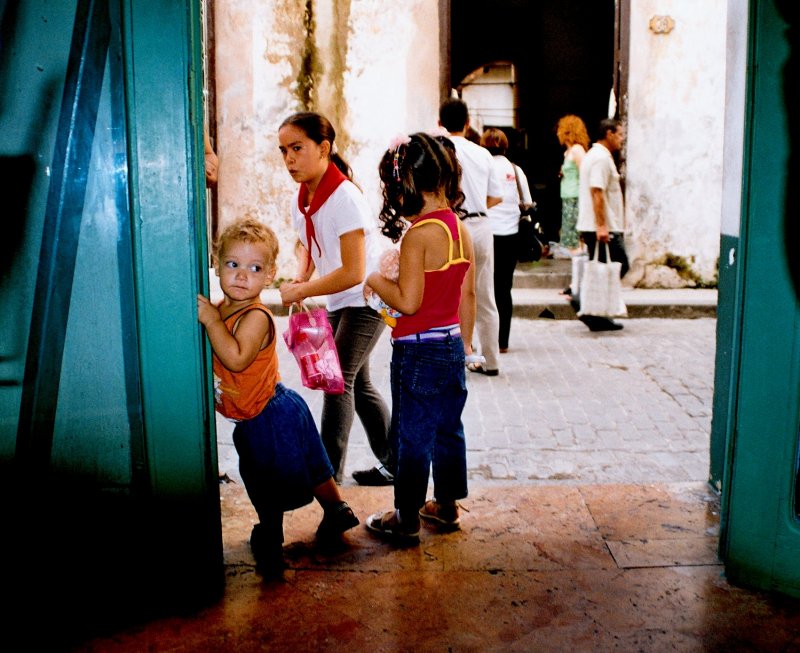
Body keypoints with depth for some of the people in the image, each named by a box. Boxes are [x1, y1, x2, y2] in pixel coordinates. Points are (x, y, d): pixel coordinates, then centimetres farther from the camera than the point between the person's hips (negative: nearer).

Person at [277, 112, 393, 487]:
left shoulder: (344, 196, -25)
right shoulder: (302, 197, -1)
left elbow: (354, 273, -29)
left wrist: (299, 291, -22)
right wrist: (300, 279, -3)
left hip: (366, 301, -9)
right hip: (338, 303, 9)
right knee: (357, 384, 15)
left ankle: (329, 474, -2)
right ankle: (393, 464, 27)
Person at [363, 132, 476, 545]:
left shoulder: (418, 235, -20)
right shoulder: (462, 231, 5)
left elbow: (408, 302, -24)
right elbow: (467, 296, 10)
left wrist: (375, 280, -7)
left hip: (418, 352, -8)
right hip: (452, 345, 8)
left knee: (412, 437, 4)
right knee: (448, 430, 19)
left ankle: (406, 520, 16)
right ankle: (446, 506, 33)